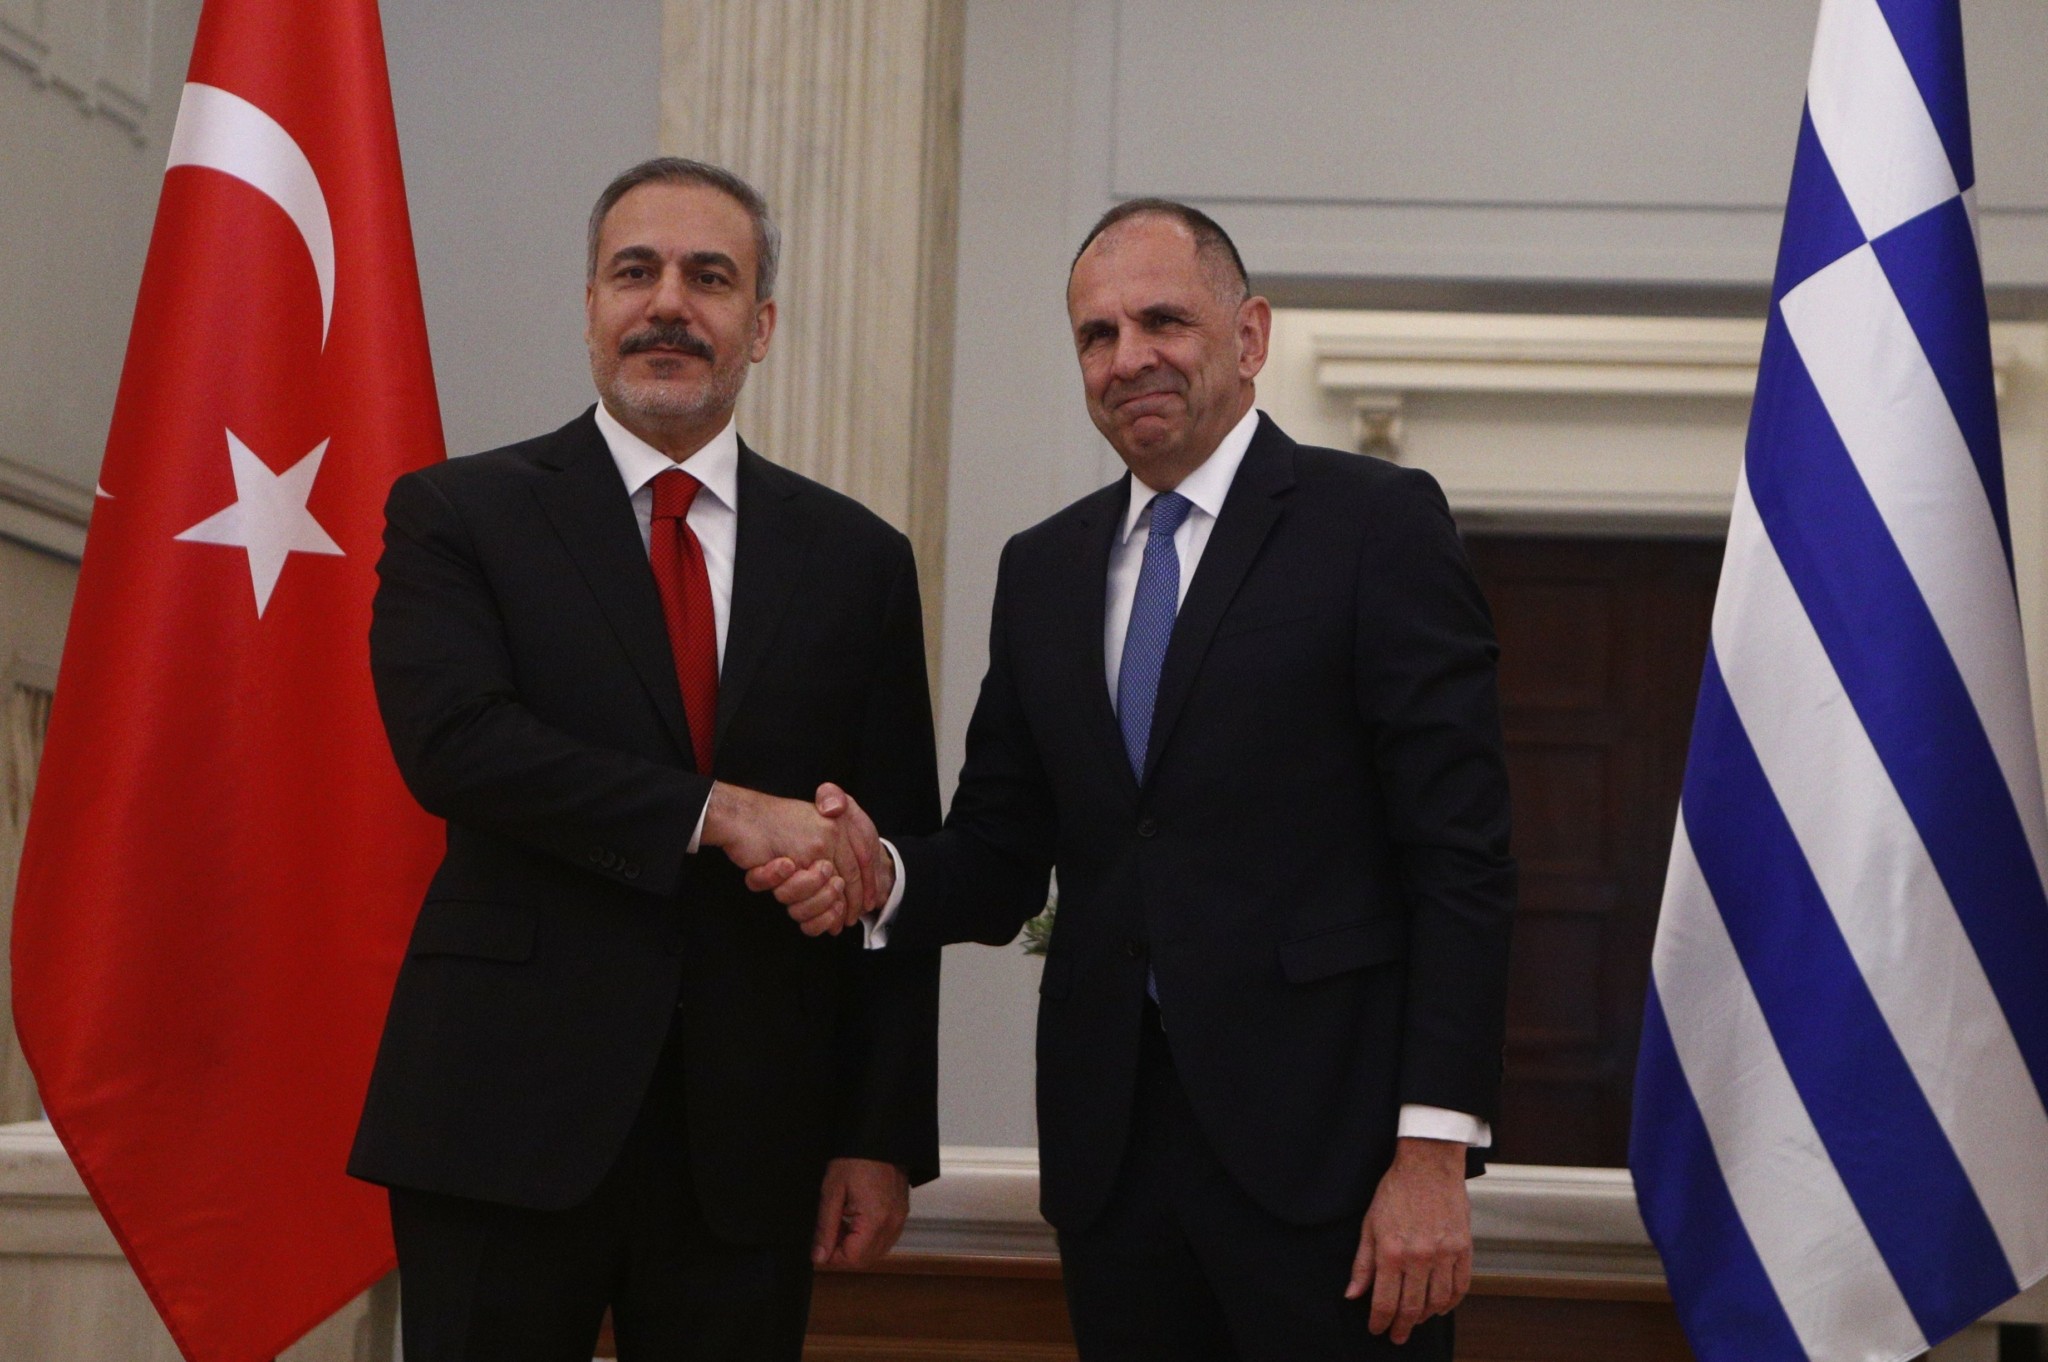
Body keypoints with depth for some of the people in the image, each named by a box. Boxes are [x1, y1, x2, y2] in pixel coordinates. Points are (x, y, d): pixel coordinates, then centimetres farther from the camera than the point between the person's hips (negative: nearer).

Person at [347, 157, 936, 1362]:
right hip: (510, 1124, -2)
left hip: (751, 1146, 2)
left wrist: (884, 1139, 2)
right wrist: (716, 814, -19)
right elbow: (450, 739, -13)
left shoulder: (856, 559, 10)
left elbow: (896, 870, 8)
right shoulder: (458, 515, 4)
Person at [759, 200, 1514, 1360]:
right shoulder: (1043, 570, 14)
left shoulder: (1379, 524, -3)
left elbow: (1460, 856, -8)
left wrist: (1433, 1153, -14)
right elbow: (1002, 861, 15)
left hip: (1320, 1135, -5)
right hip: (1112, 1145, 5)